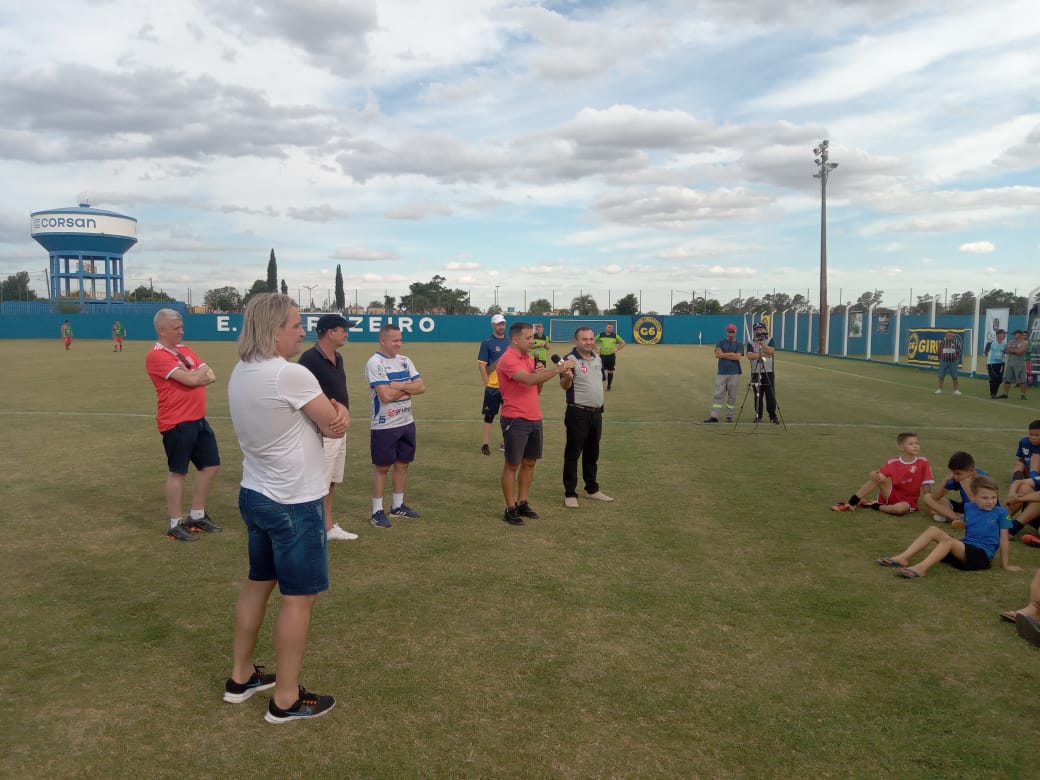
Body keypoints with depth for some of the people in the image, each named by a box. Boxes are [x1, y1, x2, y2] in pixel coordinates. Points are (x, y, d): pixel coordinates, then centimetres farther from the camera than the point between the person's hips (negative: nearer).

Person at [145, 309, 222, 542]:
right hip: (176, 423, -8)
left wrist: (194, 375, -12)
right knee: (178, 472, 2)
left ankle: (197, 516, 28)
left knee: (210, 465, 13)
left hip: (199, 419, 8)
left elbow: (211, 376, 7)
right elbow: (190, 379, -20)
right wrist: (200, 374, 1)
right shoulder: (156, 356, -13)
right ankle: (175, 524, 15)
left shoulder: (185, 350, 14)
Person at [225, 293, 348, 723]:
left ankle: (240, 676, 36)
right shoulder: (289, 374, -24)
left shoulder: (240, 373, 5)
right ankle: (286, 699, 16)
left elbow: (329, 412, 5)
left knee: (258, 583, 22)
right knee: (298, 597, 4)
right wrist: (338, 412, 4)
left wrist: (332, 408, -13)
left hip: (255, 495, 9)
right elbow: (336, 427, -14)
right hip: (294, 504, -9)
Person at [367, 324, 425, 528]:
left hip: (407, 422, 7)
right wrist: (408, 387, -7)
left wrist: (399, 386, -15)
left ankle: (398, 506, 26)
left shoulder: (405, 361, 8)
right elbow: (385, 395, -23)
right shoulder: (375, 362, -14)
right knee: (381, 467, 2)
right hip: (385, 425, -7)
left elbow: (421, 387, 0)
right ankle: (377, 511, 11)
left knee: (402, 464, 13)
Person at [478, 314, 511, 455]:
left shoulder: (510, 342, 9)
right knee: (489, 415, 1)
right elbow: (481, 365, -6)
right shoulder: (487, 342, -5)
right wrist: (486, 383, -10)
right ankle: (485, 444, 8)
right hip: (493, 386, -5)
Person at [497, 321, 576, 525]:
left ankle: (522, 503, 25)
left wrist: (541, 374, -2)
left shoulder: (529, 358, 13)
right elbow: (529, 379, -29)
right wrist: (558, 369, -29)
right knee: (512, 465, 1)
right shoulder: (508, 360, -14)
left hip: (534, 418, 8)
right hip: (515, 420, -8)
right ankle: (510, 509, 9)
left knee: (530, 462, 14)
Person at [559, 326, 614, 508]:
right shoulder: (570, 359, -14)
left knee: (592, 453, 16)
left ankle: (592, 489, 29)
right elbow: (564, 386, -25)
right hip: (578, 413, -7)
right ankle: (570, 494, 7)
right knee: (573, 454, 0)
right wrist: (567, 377, -48)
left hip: (596, 413, 7)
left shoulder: (598, 359, 9)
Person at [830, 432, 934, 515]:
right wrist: (873, 474, -27)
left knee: (900, 508, -38)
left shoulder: (923, 462, -10)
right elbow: (875, 474, -3)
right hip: (891, 495, 2)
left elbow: (926, 484, -8)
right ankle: (850, 503, -21)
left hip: (908, 501, -2)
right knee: (880, 477, -25)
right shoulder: (892, 463, -4)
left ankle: (874, 506, -10)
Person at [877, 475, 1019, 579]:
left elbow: (1003, 538, -2)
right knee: (932, 530, -7)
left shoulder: (1001, 512, -4)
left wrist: (1005, 565, 1)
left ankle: (921, 568, -49)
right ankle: (903, 558, -19)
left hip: (981, 555, -6)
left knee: (947, 541, -30)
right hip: (964, 547, 6)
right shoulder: (969, 507, 9)